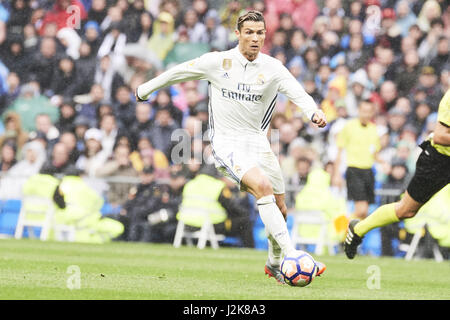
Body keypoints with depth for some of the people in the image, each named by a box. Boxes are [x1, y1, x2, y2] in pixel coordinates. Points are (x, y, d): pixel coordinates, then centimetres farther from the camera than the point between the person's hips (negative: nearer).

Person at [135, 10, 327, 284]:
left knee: (280, 209, 6)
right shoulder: (217, 62, -4)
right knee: (263, 186, -28)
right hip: (227, 143, -4)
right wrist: (145, 90, 20)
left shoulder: (272, 68, -2)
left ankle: (275, 264, 32)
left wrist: (314, 112, -39)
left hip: (257, 141, 4)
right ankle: (292, 255, -32)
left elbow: (297, 92, -18)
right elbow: (178, 73, 10)